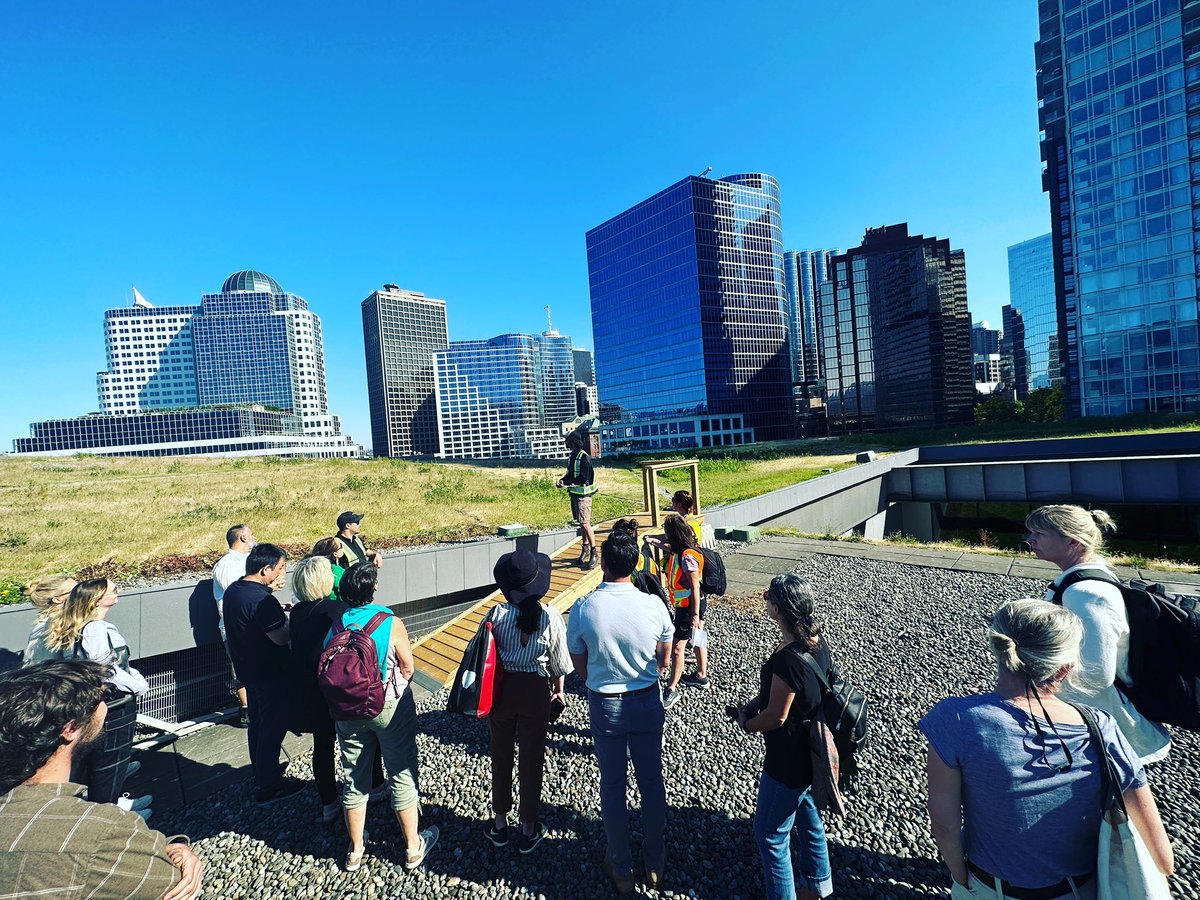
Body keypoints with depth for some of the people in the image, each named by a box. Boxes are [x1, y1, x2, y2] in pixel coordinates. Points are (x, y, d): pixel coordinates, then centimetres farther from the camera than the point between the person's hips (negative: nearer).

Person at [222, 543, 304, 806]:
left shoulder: (233, 590, 1)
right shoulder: (261, 600, -29)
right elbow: (281, 637, -28)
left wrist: (269, 591, 8)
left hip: (248, 668, 10)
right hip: (271, 674, -10)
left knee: (257, 723, 24)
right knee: (273, 728, 4)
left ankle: (261, 772, 41)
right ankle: (268, 789, 15)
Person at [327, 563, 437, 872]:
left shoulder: (335, 626, -10)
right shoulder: (391, 624, -21)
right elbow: (408, 669, -11)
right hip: (391, 708, -4)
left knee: (354, 778, 20)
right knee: (402, 775, 12)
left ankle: (355, 850, 37)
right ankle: (414, 847, 27)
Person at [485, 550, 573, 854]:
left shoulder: (497, 614, -14)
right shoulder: (551, 617, -14)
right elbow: (559, 661, -4)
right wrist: (558, 690, 14)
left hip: (502, 688, 1)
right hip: (535, 691, -1)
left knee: (501, 757, 20)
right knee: (532, 761, 15)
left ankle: (500, 824, 37)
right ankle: (528, 830, 30)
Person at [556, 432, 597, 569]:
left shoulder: (583, 457, -17)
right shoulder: (572, 456, 11)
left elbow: (584, 478, -22)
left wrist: (567, 483, -22)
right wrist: (562, 480, 2)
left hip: (583, 493, -9)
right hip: (574, 492, 9)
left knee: (585, 523, -10)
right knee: (581, 523, 16)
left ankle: (593, 552, -2)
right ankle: (585, 549, 26)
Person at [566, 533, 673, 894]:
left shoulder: (583, 609, -19)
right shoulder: (653, 605, -18)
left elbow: (580, 666, -4)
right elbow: (664, 660, -1)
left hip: (605, 704, -1)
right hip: (647, 702, 1)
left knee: (613, 785, 18)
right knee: (651, 781, 20)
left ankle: (621, 867, 35)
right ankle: (654, 861, 39)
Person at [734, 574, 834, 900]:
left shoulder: (788, 658, -34)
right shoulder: (816, 641, -5)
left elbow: (776, 716, -24)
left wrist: (746, 723, -5)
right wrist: (751, 707, 1)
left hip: (788, 761, -9)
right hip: (812, 753, 9)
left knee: (770, 834, 11)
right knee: (809, 820, 28)